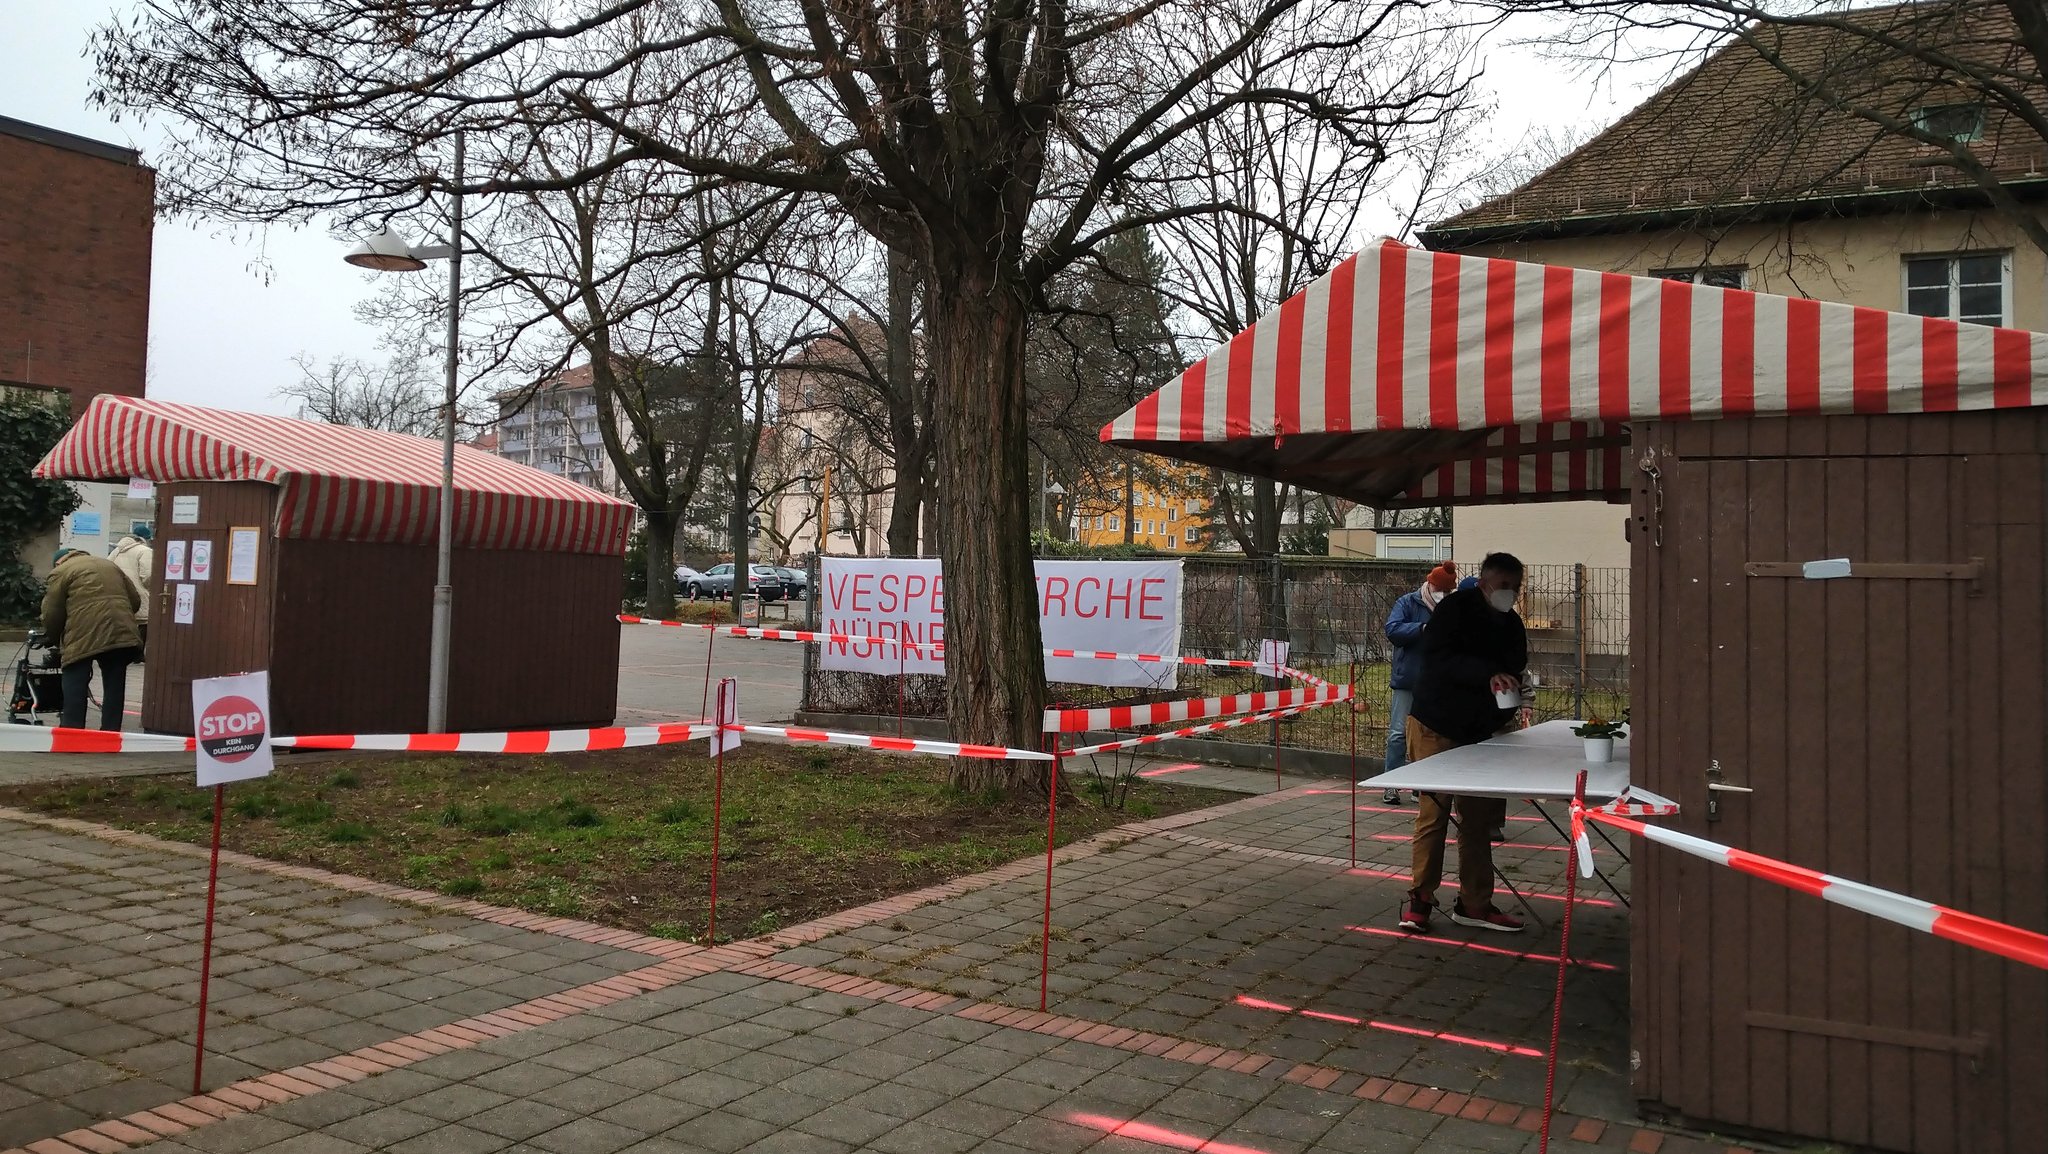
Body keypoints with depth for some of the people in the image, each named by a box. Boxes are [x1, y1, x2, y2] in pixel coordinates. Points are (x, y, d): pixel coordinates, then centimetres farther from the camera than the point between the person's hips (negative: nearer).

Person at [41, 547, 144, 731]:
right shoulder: (110, 565, 26)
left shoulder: (60, 572, 9)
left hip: (82, 637, -5)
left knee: (75, 690, 4)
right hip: (120, 633, 5)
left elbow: (52, 615, 5)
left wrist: (56, 641, 20)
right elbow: (135, 600, 22)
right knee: (114, 689, 10)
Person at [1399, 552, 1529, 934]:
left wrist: (1505, 713, -3)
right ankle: (1420, 898, 8)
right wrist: (1487, 674, -35)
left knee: (1480, 819, 8)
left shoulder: (1511, 625, 9)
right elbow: (1438, 659, -24)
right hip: (1436, 729, -7)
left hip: (1480, 734, 7)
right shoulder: (1454, 609, -12)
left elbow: (1513, 674, 16)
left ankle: (1474, 903, 18)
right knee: (1433, 813, -4)